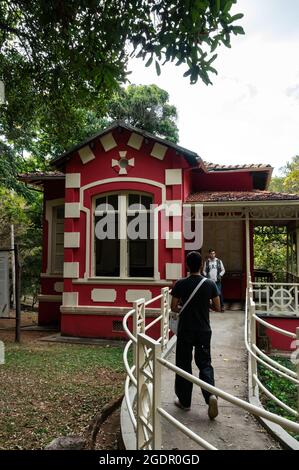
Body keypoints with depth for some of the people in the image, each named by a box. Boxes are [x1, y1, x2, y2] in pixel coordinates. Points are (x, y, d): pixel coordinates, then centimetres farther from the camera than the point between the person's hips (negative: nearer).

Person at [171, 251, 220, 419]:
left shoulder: (180, 284, -9)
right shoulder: (210, 284, -6)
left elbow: (174, 307, -5)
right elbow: (218, 307, -1)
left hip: (185, 331, -1)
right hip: (204, 330, 1)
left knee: (184, 364, 11)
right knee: (205, 363, 12)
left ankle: (184, 401, 19)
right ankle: (211, 394, -9)